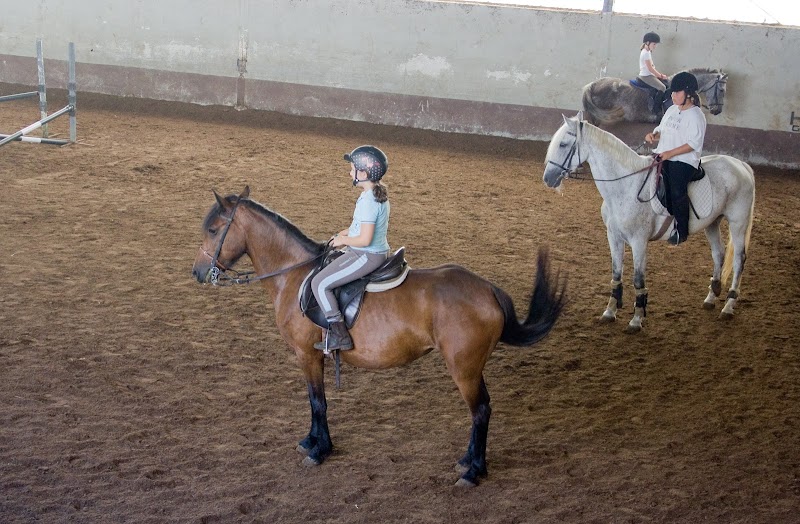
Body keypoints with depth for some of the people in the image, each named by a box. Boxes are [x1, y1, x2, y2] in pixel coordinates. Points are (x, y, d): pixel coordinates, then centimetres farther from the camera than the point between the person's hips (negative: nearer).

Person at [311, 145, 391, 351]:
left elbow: (365, 239, -27)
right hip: (379, 253, 11)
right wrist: (345, 232, 11)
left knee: (320, 283, -12)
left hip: (366, 256, -11)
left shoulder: (368, 201, -23)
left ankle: (339, 336, -13)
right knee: (329, 263, 28)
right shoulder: (381, 195, 8)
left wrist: (344, 240, -11)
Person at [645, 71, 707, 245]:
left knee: (677, 191, -24)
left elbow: (694, 143, -16)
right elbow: (662, 129, 24)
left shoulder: (695, 115, -9)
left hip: (684, 161, -8)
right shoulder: (672, 110, 14)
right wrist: (653, 135, 0)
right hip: (663, 156, 8)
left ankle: (681, 230, -10)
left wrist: (670, 153, -22)